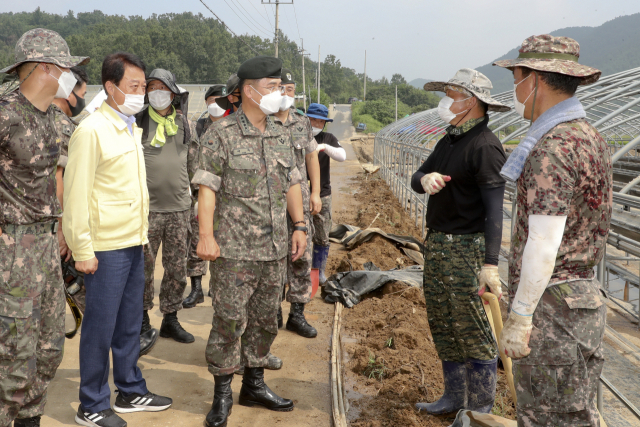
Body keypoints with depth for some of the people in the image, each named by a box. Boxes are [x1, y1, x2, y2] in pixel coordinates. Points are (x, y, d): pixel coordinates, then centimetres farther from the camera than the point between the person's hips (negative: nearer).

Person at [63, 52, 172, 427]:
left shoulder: (132, 128, 14)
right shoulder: (92, 131, -13)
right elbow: (76, 193, -15)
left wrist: (142, 234, 17)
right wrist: (83, 250, -17)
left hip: (134, 243, 8)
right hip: (106, 247, -8)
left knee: (130, 324, 17)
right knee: (100, 327, 2)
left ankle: (131, 392, 30)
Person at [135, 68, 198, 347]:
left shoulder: (184, 123, 9)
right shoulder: (137, 122, -1)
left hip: (179, 208, 3)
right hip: (146, 207, -3)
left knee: (177, 269, 8)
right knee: (144, 268, 2)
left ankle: (170, 319, 22)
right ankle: (142, 325, 15)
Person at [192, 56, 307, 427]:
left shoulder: (281, 136, 12)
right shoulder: (221, 135, -7)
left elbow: (292, 184, 16)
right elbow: (207, 188, -11)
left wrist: (300, 226, 9)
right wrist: (206, 235, -18)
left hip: (275, 250, 6)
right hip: (234, 250, -6)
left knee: (266, 320, 14)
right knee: (230, 321, 0)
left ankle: (254, 385, 29)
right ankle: (222, 394, 15)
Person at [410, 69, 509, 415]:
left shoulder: (485, 146, -16)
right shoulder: (448, 141, 13)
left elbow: (495, 208, -23)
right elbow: (416, 180, 10)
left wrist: (490, 263, -31)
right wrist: (425, 179, -16)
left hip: (466, 248, -9)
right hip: (436, 244, 9)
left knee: (473, 333, 0)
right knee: (443, 326, 16)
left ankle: (479, 411, 13)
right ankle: (454, 396, 30)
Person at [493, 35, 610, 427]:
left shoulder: (552, 149, -20)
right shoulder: (591, 137, 11)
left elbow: (544, 244, -24)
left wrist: (520, 316, -19)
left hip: (550, 306, -10)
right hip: (582, 293, 10)